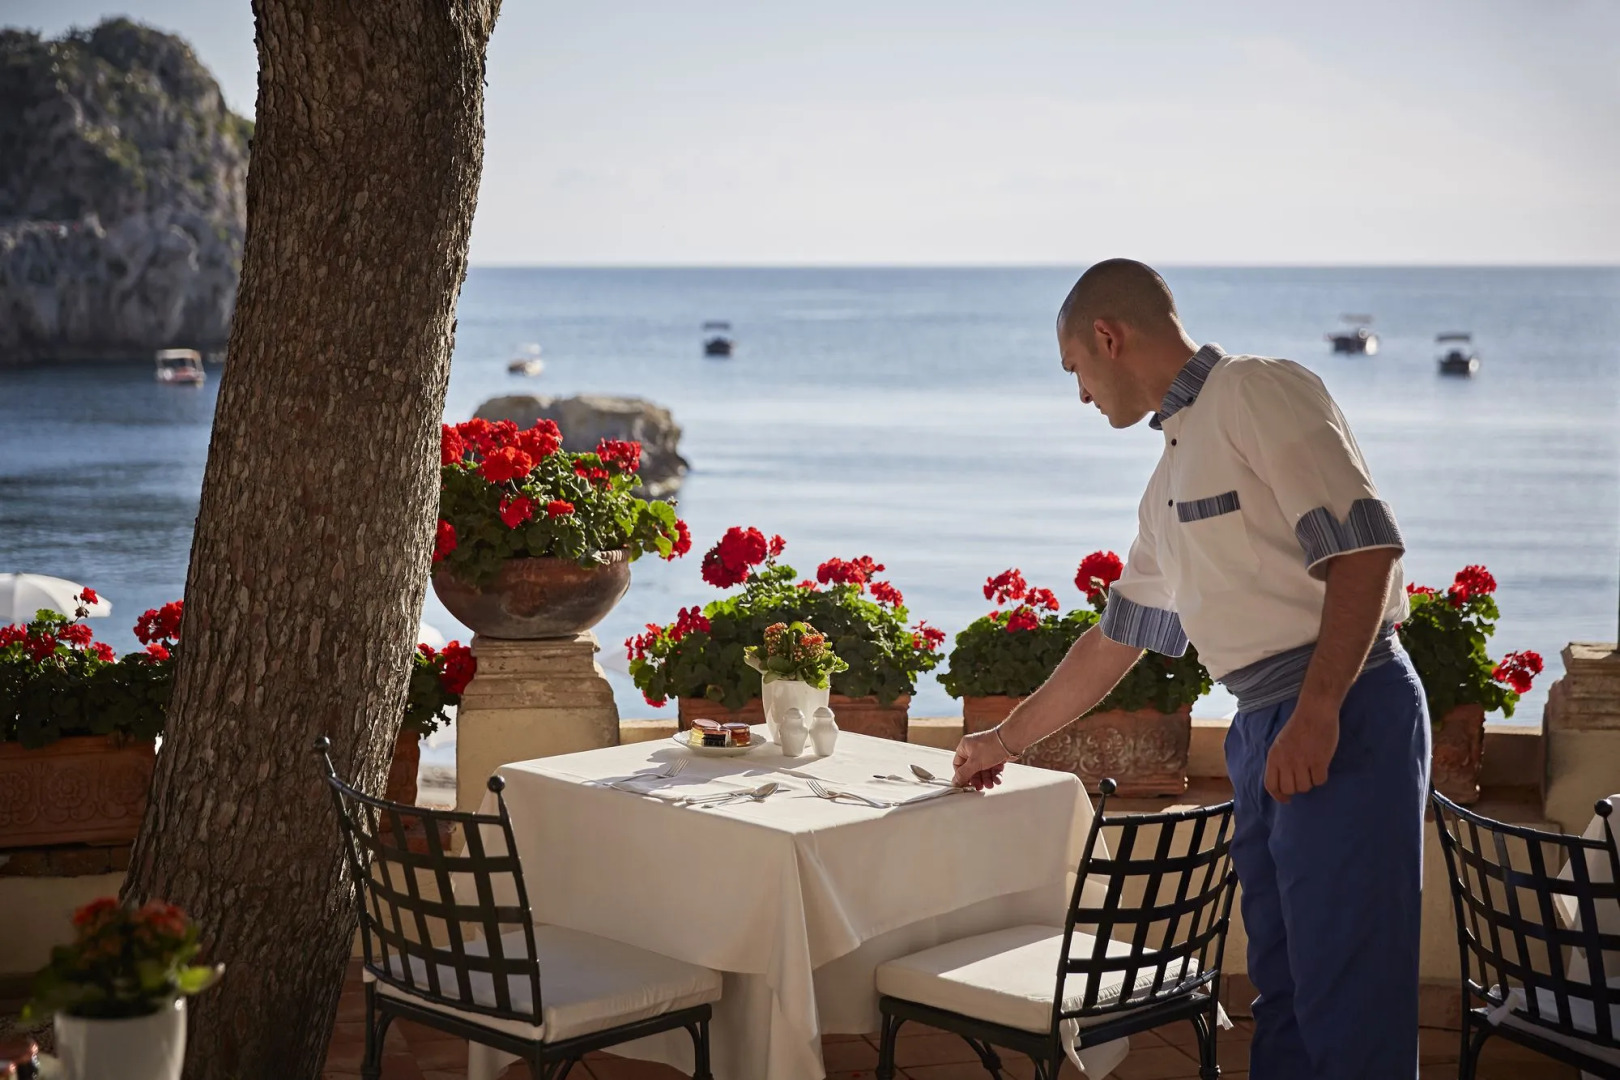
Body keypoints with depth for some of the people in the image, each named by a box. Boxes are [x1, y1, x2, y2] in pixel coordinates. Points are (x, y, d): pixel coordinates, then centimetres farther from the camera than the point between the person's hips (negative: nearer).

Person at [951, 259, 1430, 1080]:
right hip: (1262, 733, 9)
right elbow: (1115, 639, 31)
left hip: (1346, 715, -9)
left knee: (1348, 997, -7)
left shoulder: (1257, 392, -6)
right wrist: (1008, 740, 36)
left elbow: (1364, 547, -17)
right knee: (1283, 990, 11)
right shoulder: (1172, 476, 22)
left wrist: (1317, 713, -22)